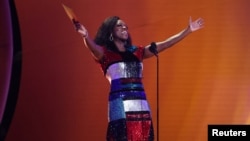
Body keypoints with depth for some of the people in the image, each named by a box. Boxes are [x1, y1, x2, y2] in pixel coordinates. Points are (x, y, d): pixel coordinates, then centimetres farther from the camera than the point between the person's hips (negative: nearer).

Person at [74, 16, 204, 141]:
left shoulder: (136, 52, 18)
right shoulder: (105, 53, 3)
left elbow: (165, 44, 21)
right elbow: (92, 46, -20)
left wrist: (188, 30, 20)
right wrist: (86, 36, -42)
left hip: (141, 105, 6)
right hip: (120, 105, -6)